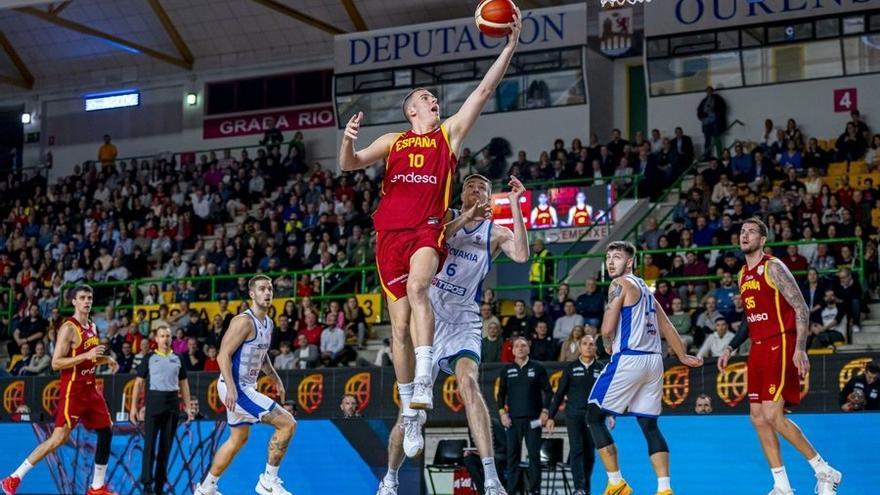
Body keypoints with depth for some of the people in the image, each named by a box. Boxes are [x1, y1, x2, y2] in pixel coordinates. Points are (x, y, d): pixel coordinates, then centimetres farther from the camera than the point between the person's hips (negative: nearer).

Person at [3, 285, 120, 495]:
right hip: (73, 390, -8)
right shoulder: (69, 328, -14)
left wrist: (105, 359, 8)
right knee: (59, 438, -13)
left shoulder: (92, 327, 13)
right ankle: (14, 478, -7)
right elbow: (56, 363, -20)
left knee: (106, 432, 8)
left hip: (90, 388, 8)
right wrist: (86, 356, -27)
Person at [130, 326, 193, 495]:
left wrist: (187, 406, 7)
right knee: (150, 444, -7)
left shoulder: (177, 358, 12)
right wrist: (134, 406, -3)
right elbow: (139, 382, 4)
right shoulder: (149, 358, 5)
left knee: (166, 446, 5)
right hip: (153, 402, -3)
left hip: (172, 404, 3)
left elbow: (183, 383, 15)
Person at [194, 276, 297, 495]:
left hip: (246, 387, 10)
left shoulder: (267, 323, 10)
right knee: (287, 424, -14)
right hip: (236, 388, -10)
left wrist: (275, 378, 20)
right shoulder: (244, 321, -19)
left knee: (238, 439, 22)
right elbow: (223, 355, -23)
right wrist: (231, 388, -31)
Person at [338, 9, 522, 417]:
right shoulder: (392, 141, 19)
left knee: (417, 287, -33)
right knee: (400, 325, 3)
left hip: (428, 230, -3)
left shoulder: (449, 133, 15)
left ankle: (423, 380, -41)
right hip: (390, 233, 3)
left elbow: (484, 91, 8)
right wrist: (348, 139, -11)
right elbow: (348, 165, 11)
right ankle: (408, 407, 12)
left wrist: (510, 47, 1)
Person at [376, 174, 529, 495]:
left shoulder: (495, 232, 5)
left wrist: (514, 204, -17)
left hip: (463, 320, -1)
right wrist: (464, 219, -19)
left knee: (468, 382, -29)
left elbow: (521, 255, -15)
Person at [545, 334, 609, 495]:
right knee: (576, 450, -11)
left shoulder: (601, 368, 9)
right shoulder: (571, 368, 7)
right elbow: (559, 394, 8)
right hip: (574, 415, -1)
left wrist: (610, 414, -4)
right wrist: (550, 417, 4)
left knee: (589, 453, 3)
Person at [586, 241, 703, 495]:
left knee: (594, 417, 2)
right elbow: (667, 327, 28)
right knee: (649, 424, 9)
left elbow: (607, 329, -12)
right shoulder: (644, 287, 21)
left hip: (628, 360, -8)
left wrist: (608, 346, 9)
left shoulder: (620, 284, -5)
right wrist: (683, 356, 38)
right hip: (654, 361, 8)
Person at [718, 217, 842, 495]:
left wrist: (800, 349, -23)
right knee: (758, 417, 5)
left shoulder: (773, 267, -9)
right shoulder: (743, 274, 16)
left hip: (781, 346, -9)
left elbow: (801, 308, -13)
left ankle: (825, 472, -5)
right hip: (758, 349, 9)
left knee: (773, 414, -17)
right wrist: (731, 348, 20)